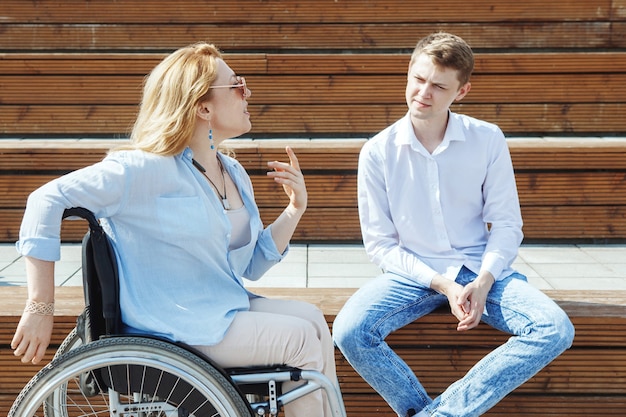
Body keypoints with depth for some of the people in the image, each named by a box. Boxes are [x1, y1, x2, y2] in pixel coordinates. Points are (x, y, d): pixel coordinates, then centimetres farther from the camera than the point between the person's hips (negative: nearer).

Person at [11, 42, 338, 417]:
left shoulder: (234, 173, 8)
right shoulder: (148, 167, -17)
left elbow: (250, 266, 12)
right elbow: (48, 201, -21)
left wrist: (295, 210, -1)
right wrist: (40, 308, -23)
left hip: (227, 308, 8)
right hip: (173, 329, -8)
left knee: (313, 319, -6)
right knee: (302, 339, -12)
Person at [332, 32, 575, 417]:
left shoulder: (488, 140, -3)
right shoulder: (379, 152, -5)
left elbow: (506, 224, 1)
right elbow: (379, 242, -3)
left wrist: (483, 281, -17)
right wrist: (441, 283, -15)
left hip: (480, 271, 1)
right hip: (413, 274, -1)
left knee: (556, 330, -23)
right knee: (349, 332, -28)